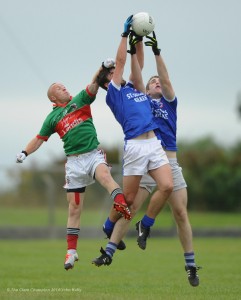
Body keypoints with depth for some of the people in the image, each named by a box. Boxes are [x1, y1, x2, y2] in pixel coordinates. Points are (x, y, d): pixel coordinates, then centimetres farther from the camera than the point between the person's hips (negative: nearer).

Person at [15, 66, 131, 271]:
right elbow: (39, 139, 16)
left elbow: (93, 86, -3)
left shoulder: (79, 100, 12)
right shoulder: (53, 117, 14)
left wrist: (102, 70, -20)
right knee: (74, 208, 2)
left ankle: (121, 203, -63)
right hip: (74, 161, 1)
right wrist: (25, 153, 1)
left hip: (94, 154, -1)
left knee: (104, 175, -35)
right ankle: (71, 251, 10)